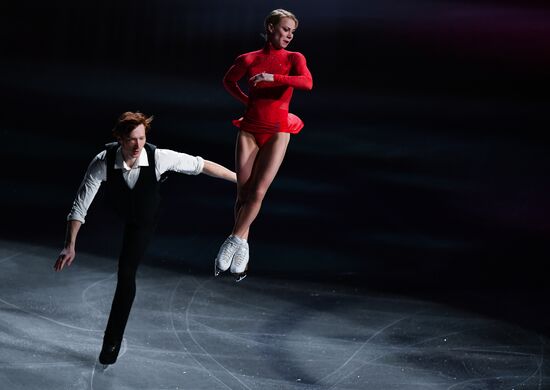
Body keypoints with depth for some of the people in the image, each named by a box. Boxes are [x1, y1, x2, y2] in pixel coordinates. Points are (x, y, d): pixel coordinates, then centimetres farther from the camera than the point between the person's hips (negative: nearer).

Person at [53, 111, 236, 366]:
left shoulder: (159, 157, -37)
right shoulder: (103, 162, -36)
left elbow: (201, 165, -25)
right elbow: (79, 206, -31)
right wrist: (70, 246, -33)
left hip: (144, 220, -2)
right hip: (115, 212, 2)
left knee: (126, 274, -6)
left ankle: (112, 340, 6)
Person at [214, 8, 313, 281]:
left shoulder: (294, 59, -1)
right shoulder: (248, 60, 3)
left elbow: (307, 83, -22)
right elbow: (228, 81, 23)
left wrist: (273, 77, -29)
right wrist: (247, 101, 12)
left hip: (276, 133, -1)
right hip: (249, 130, 2)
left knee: (257, 192, -11)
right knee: (243, 194, 0)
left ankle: (234, 241, 1)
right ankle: (242, 250, 12)